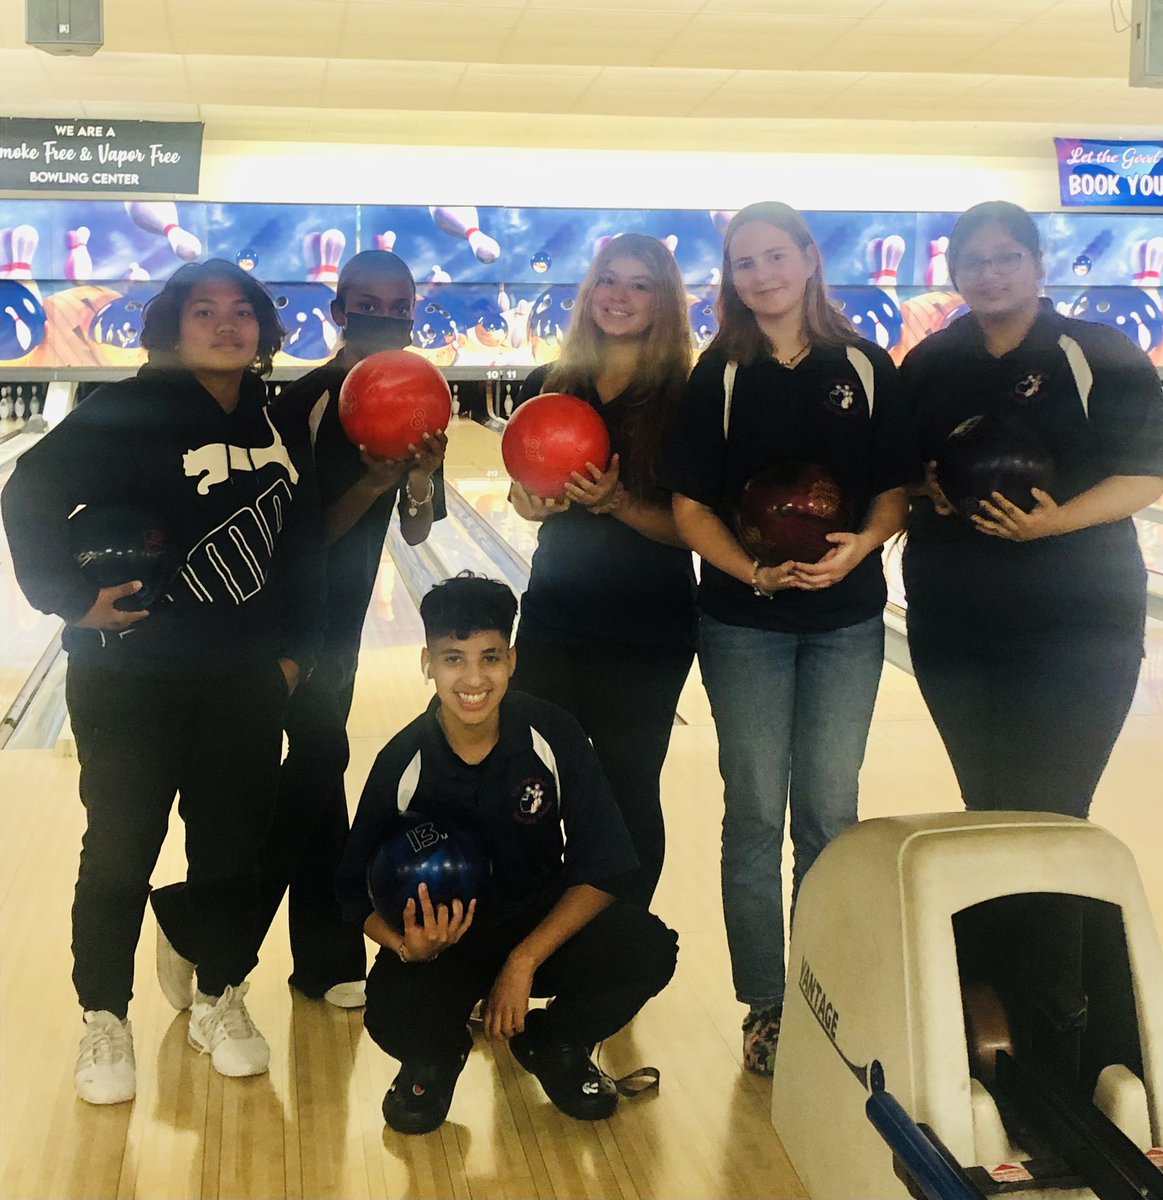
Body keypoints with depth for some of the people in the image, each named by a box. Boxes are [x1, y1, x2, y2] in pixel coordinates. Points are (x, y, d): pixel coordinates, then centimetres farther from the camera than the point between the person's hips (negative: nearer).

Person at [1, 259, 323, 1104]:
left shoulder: (279, 424, 6)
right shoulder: (127, 413, -9)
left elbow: (304, 542, 13)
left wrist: (294, 648, 10)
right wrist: (73, 597, -16)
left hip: (246, 683, 4)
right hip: (131, 680, -4)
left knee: (233, 846, 12)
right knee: (120, 854, 6)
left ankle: (222, 999, 30)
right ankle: (105, 1018, 22)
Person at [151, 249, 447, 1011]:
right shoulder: (306, 403, -18)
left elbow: (415, 533, -2)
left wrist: (421, 479, -21)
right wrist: (370, 483, -32)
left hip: (339, 616, 7)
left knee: (317, 767, 12)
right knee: (318, 765, -7)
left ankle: (328, 962, 21)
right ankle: (197, 927, 11)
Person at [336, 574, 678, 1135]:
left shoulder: (554, 736, -15)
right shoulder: (403, 763, -15)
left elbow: (600, 871, -11)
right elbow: (361, 891, -8)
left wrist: (524, 961, -21)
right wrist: (408, 945, -30)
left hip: (546, 923, 2)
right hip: (440, 937, -1)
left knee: (647, 950, -26)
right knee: (393, 1016, -33)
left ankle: (552, 1043, 8)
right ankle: (436, 1056, 9)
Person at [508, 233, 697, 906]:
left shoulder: (684, 399, -7)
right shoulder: (550, 387, 4)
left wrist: (617, 502, -24)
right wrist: (534, 500, -10)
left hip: (646, 635, -3)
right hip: (551, 624, 4)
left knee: (628, 795, 5)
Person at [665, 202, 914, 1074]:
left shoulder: (866, 367, 2)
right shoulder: (719, 374, 0)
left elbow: (897, 488, 3)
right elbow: (691, 507, -3)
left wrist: (859, 546, -18)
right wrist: (753, 570, -19)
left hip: (848, 618, 1)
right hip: (744, 620, -1)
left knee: (829, 812, 6)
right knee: (755, 813, 3)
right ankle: (766, 1004, 15)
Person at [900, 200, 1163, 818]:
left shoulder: (1101, 357, -3)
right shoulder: (929, 364, 9)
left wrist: (1056, 521, -22)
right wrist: (927, 489, -6)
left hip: (1076, 627, -3)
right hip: (950, 623, 4)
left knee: (1053, 818, -4)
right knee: (985, 810, 11)